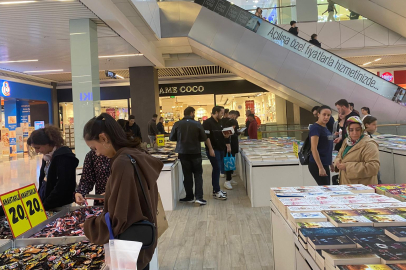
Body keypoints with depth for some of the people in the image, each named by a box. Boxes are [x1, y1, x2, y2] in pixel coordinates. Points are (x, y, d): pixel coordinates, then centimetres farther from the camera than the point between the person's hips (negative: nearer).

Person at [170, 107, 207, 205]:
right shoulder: (197, 124, -9)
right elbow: (204, 138, -4)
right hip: (195, 152, -1)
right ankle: (199, 197, 1)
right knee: (198, 174, 9)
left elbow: (171, 138, 1)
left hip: (183, 153, 2)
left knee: (187, 175, 12)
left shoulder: (177, 124, -6)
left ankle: (189, 197, 17)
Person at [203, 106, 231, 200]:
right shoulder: (208, 122, -12)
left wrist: (226, 135, 3)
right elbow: (206, 136, -18)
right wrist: (210, 149, -21)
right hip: (213, 150, -8)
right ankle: (216, 192, -2)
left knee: (217, 169, 12)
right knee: (217, 169, -8)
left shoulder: (219, 122, 15)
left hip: (221, 149, 9)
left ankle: (216, 189, 20)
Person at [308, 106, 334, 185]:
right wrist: (320, 167, -22)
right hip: (317, 165, -9)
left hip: (325, 164, 9)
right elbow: (314, 149, -19)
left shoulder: (326, 128, 13)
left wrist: (331, 164, 23)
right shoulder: (315, 128, -13)